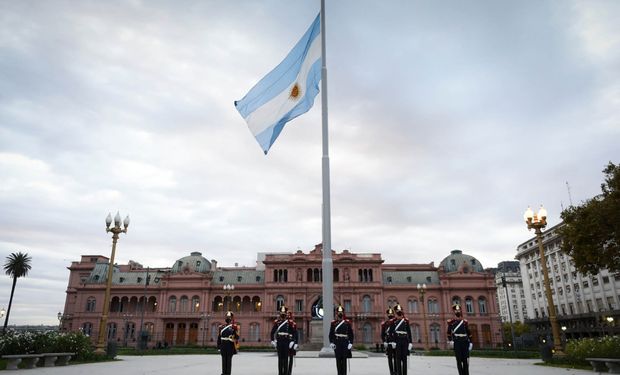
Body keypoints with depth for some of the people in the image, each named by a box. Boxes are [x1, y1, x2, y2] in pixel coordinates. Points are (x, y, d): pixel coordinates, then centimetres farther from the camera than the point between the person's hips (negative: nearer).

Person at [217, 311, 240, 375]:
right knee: (224, 359, 5)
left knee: (229, 359, 0)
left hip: (230, 345, -2)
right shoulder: (221, 327, 9)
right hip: (223, 345, 2)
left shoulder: (234, 327, 2)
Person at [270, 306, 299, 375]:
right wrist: (272, 340, 2)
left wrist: (295, 343, -8)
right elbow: (272, 332, 11)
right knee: (280, 358, 7)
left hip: (287, 342, -2)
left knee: (286, 358, -1)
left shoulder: (290, 322, -3)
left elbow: (295, 332, -3)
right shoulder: (277, 322, 3)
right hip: (279, 342, 2)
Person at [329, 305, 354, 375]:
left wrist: (351, 343, -4)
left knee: (344, 359, 0)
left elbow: (351, 334, 5)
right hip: (337, 343, 0)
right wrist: (331, 342, -6)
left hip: (345, 343, 0)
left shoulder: (347, 323, 4)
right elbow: (331, 334, 4)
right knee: (338, 359, 3)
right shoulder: (333, 323, 5)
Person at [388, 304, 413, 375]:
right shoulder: (393, 321, 2)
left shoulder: (406, 320, 10)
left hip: (405, 341, 3)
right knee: (398, 358, -3)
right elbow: (390, 332, -2)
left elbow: (409, 332, 8)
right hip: (397, 341, -3)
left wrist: (410, 342, 2)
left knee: (404, 358, 5)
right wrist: (393, 341, -12)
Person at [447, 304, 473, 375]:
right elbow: (449, 332, 5)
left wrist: (470, 342, 7)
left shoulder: (465, 322, 12)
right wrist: (450, 340, -7)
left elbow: (469, 333, 13)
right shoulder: (451, 322, 4)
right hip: (457, 342, -3)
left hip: (465, 342, 3)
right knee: (459, 360, -2)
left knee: (466, 360, 2)